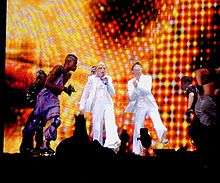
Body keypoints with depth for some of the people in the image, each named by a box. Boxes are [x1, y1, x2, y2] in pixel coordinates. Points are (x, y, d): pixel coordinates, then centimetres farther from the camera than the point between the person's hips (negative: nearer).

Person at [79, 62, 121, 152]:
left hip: (108, 104, 1)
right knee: (97, 127, -3)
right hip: (97, 105, -1)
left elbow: (112, 93, 12)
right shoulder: (92, 79, 10)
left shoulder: (108, 79, 17)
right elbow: (85, 93, 11)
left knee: (111, 124, -19)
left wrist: (107, 82, 0)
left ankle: (112, 145, -33)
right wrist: (82, 106, 4)